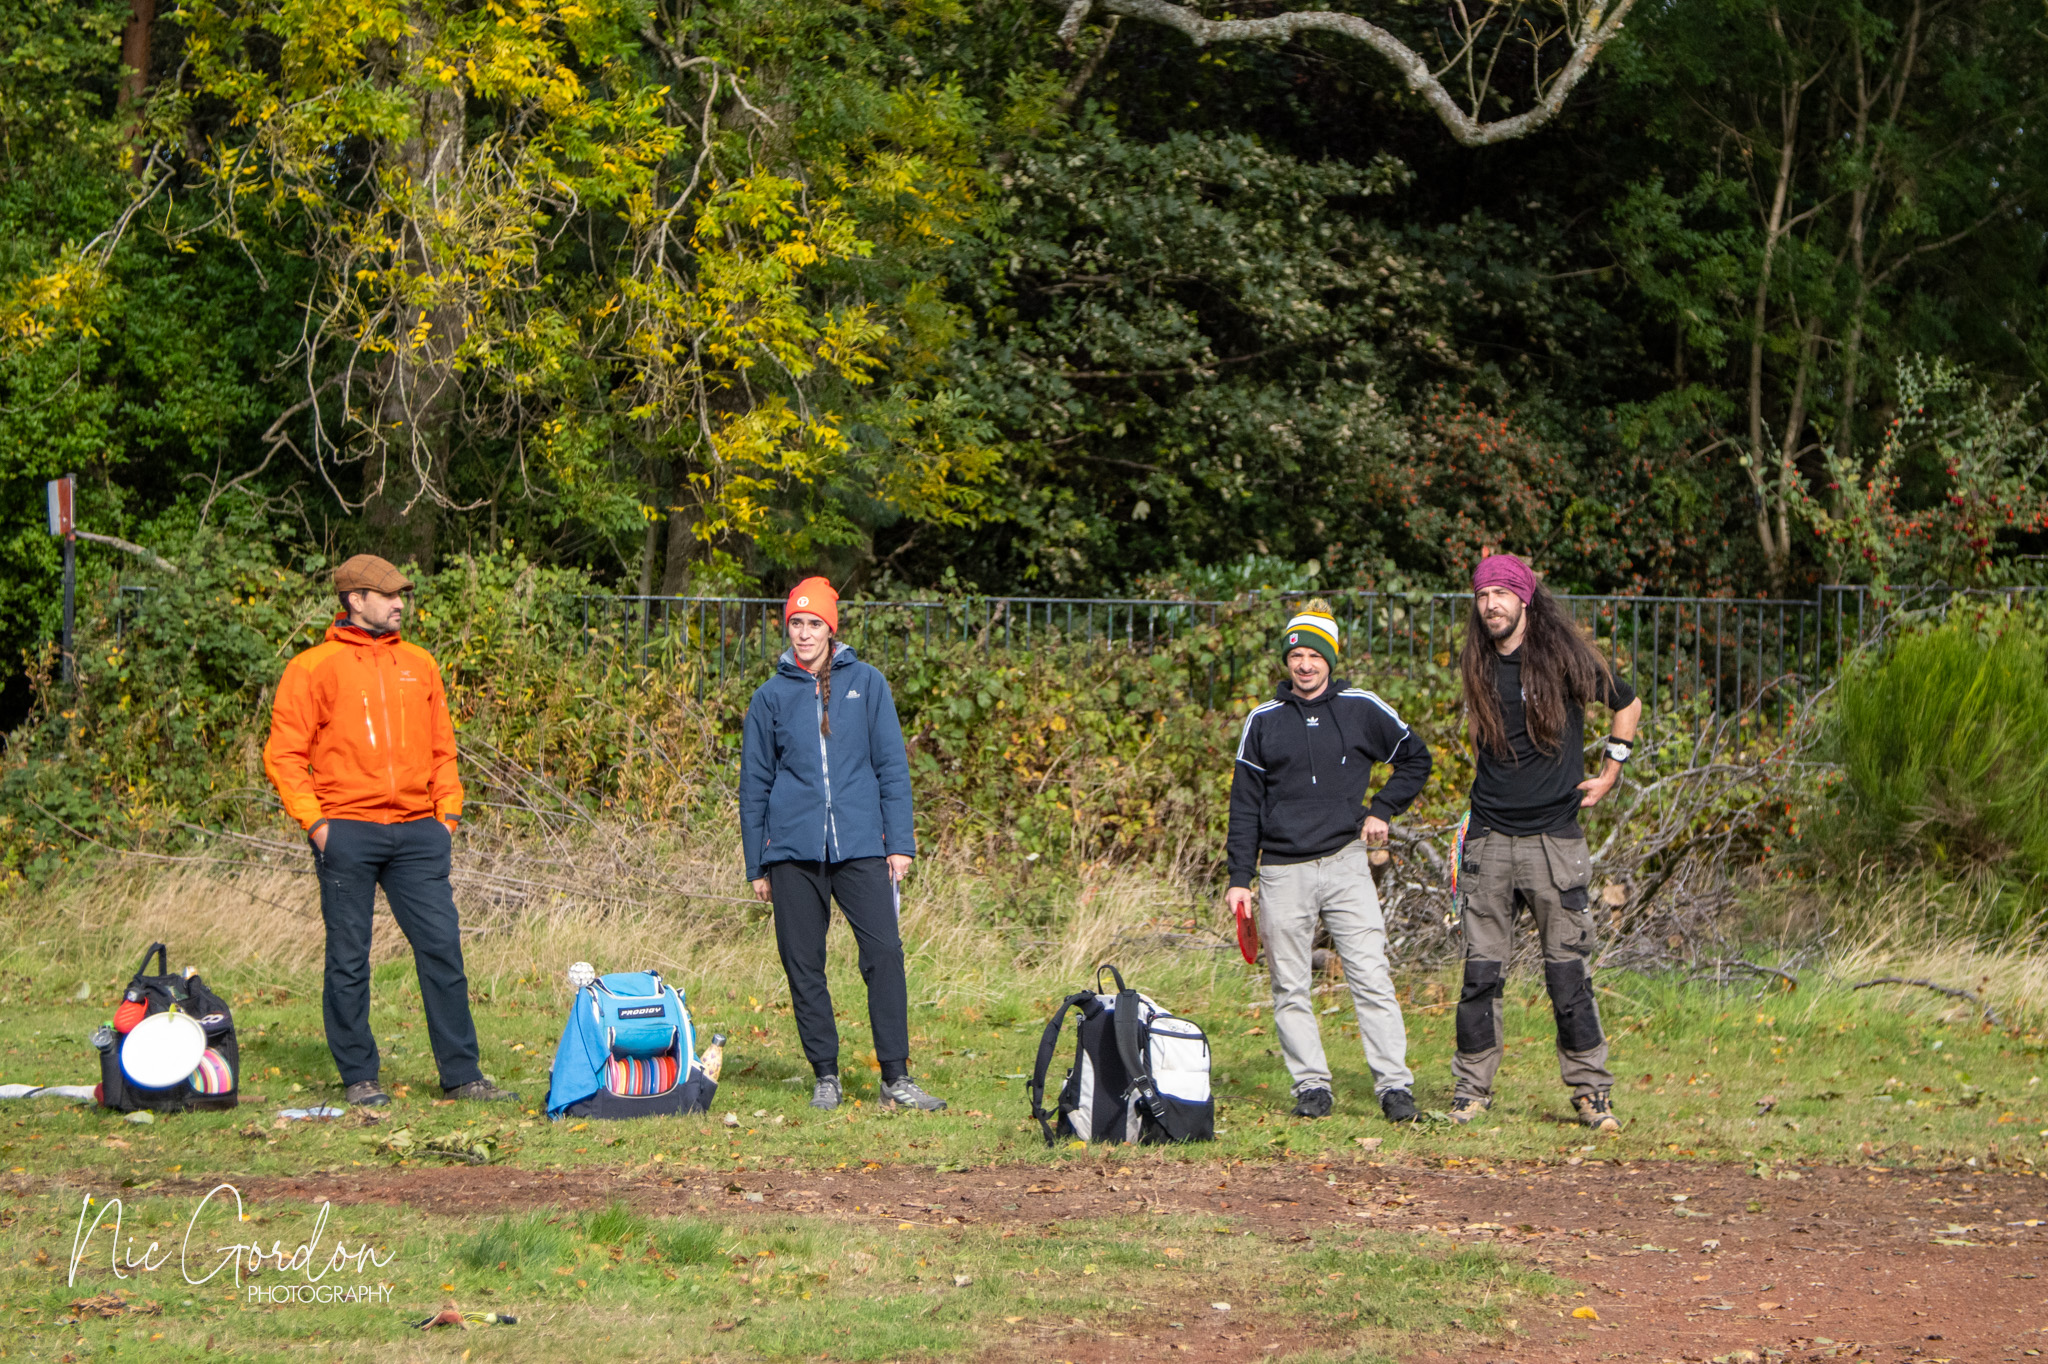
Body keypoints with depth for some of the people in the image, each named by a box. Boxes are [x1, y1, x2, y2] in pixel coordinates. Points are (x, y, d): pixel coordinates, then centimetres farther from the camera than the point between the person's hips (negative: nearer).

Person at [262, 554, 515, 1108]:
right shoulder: (313, 668, 0)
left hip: (417, 833, 4)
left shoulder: (419, 665, 15)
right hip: (347, 832, -4)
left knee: (442, 948, 0)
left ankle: (461, 1073, 6)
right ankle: (358, 1077, 9)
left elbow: (442, 747, 20)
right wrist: (314, 821, -10)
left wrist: (448, 812, 9)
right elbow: (283, 755, -2)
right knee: (349, 958, 1)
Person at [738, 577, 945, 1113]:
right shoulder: (772, 696, 8)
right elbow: (755, 784, 12)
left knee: (884, 954, -10)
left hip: (861, 845, -1)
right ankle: (825, 1076, 12)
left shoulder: (866, 683, 6)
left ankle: (896, 1078, -8)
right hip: (794, 852, 1)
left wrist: (900, 843, -1)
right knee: (803, 965, 2)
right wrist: (757, 866, 10)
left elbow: (892, 766, 7)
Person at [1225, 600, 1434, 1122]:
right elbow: (1245, 804, 10)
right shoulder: (1263, 721, 8)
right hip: (1282, 873, 2)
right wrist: (1240, 878, 4)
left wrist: (1382, 810, 5)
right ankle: (1312, 1085, 9)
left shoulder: (1362, 709, 5)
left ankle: (1395, 1085, -8)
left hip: (1346, 863, -2)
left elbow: (1415, 759, 18)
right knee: (1290, 988, 1)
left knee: (1371, 977, -9)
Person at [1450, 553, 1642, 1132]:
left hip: (1554, 837, -3)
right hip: (1489, 838, 3)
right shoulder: (1476, 667, 8)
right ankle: (1472, 1087, 9)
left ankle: (1590, 1089, 5)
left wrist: (1608, 775, 10)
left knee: (1568, 969, -2)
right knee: (1481, 969, 2)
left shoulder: (1565, 658, -3)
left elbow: (1628, 704, 13)